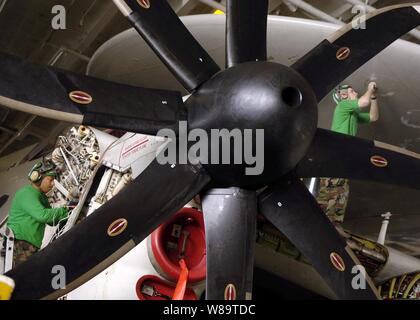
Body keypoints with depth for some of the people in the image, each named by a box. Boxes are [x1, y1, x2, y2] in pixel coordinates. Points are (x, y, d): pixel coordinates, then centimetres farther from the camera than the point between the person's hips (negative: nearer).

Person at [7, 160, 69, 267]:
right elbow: (42, 215, -25)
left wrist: (67, 210, 4)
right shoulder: (26, 193, -11)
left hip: (31, 247, 10)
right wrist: (64, 210, -16)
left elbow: (52, 221, 19)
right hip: (20, 244, -10)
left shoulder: (42, 197, 20)